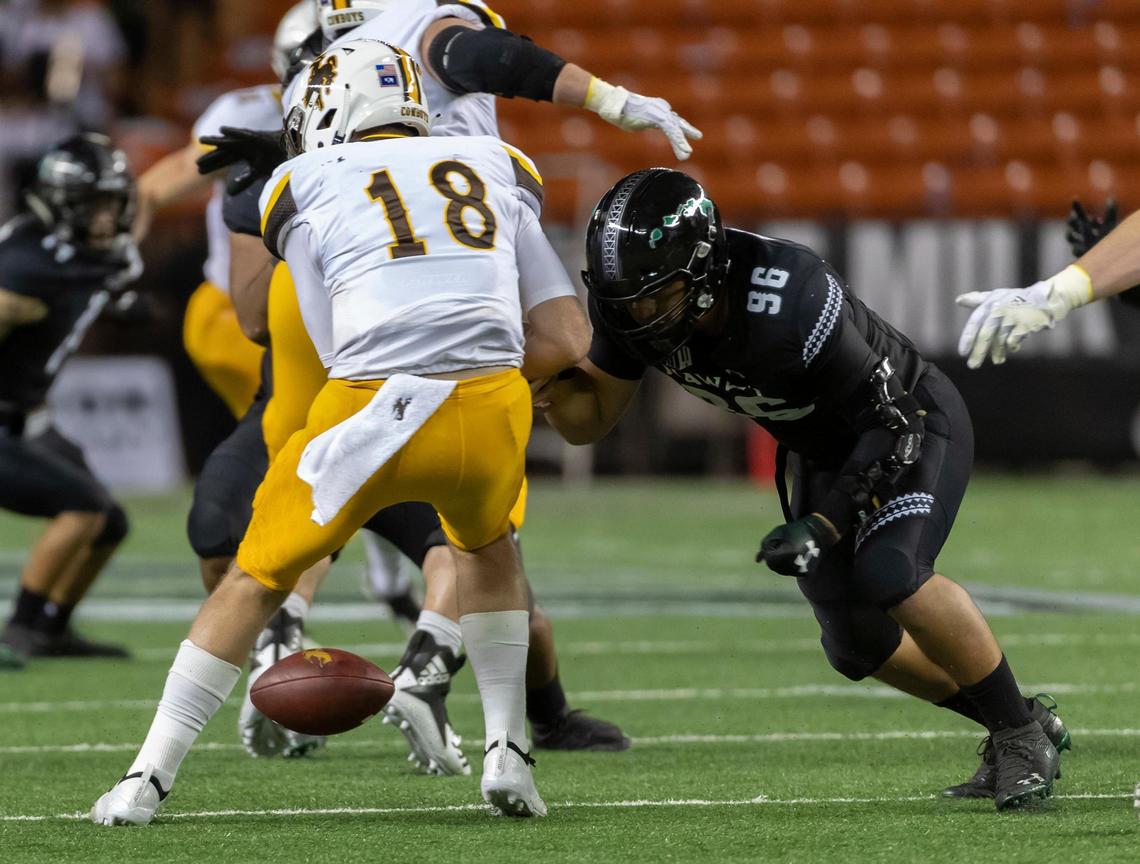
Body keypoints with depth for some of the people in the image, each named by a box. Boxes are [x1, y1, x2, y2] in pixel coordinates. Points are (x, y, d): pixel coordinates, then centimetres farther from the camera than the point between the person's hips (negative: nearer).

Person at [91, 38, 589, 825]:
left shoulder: (309, 190, 15)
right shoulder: (493, 170, 22)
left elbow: (342, 353, 9)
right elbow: (569, 337, 16)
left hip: (375, 408, -2)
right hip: (491, 406, 2)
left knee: (259, 577, 18)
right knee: (486, 546, 35)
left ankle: (150, 778, 18)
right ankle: (507, 754, 26)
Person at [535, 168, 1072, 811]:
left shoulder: (788, 299, -39)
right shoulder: (635, 308, -19)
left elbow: (891, 426, -30)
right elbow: (589, 420, -6)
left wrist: (821, 527, -35)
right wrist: (550, 381, -28)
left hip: (916, 425, -8)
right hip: (826, 450, 8)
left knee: (887, 576, -30)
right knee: (858, 646, 6)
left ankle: (1023, 734, -12)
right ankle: (1016, 730, 25)